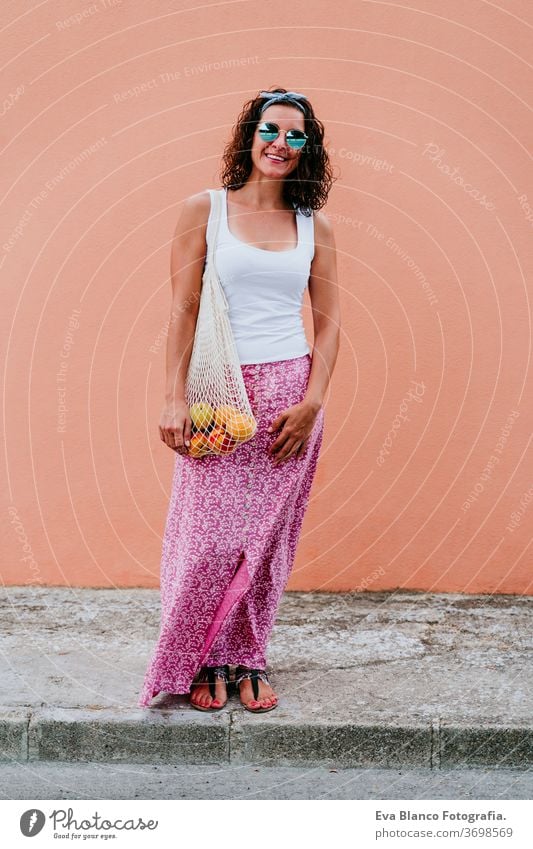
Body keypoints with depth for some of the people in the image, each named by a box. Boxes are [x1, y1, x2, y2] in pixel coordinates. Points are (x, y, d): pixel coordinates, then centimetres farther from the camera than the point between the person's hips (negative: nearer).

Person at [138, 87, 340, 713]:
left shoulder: (313, 226, 9)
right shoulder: (205, 210, 2)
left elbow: (328, 322, 7)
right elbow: (183, 311, -2)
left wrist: (311, 403, -5)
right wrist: (173, 399, -8)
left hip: (291, 394, 3)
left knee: (269, 540, 7)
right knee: (211, 538, -2)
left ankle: (248, 660, 22)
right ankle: (201, 662, 18)